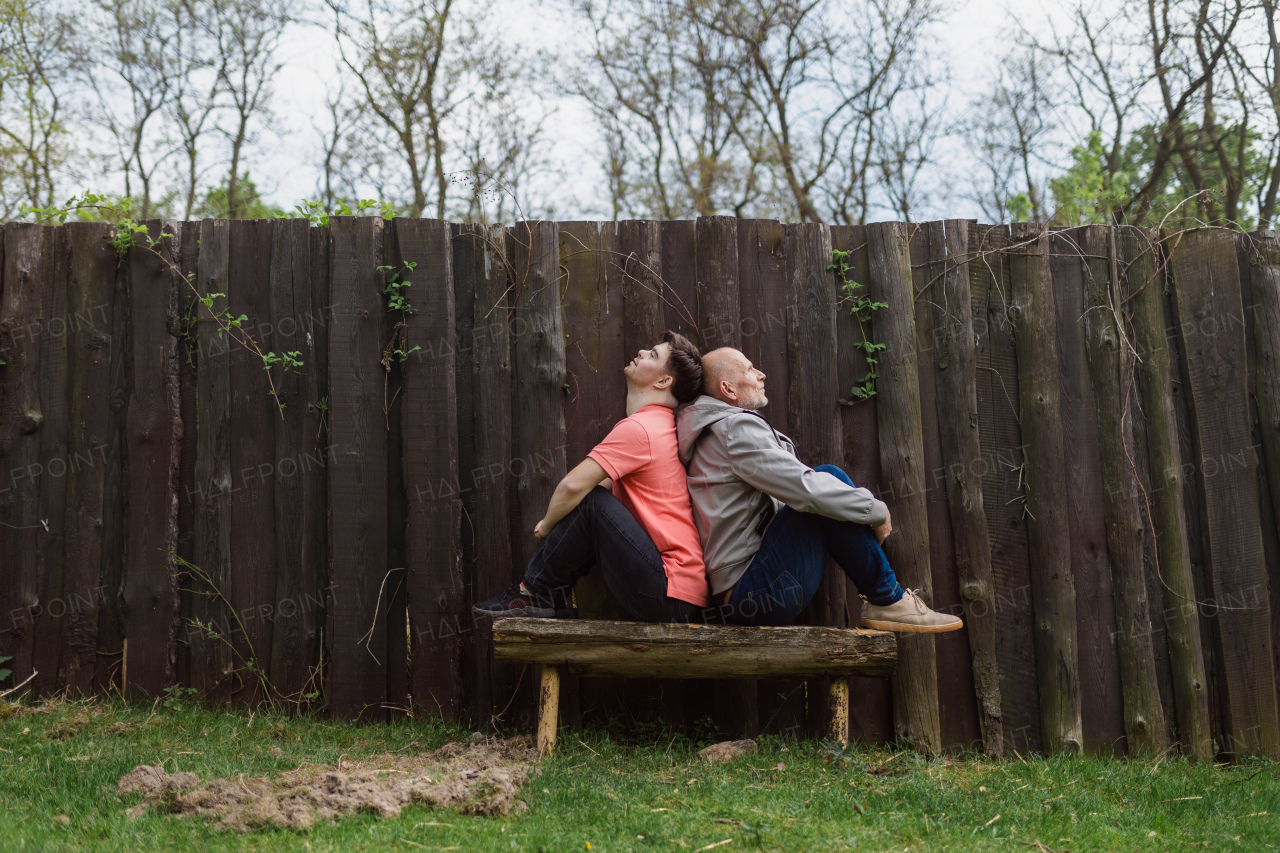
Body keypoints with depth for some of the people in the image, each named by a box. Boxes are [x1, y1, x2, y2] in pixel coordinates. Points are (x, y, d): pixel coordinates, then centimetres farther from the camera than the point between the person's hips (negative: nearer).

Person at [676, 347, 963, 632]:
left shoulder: (712, 432, 21)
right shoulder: (736, 427, -13)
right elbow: (805, 489, -21)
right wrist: (876, 510, -8)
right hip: (756, 592, -11)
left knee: (828, 480, 12)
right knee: (827, 476, -12)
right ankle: (889, 602, -6)